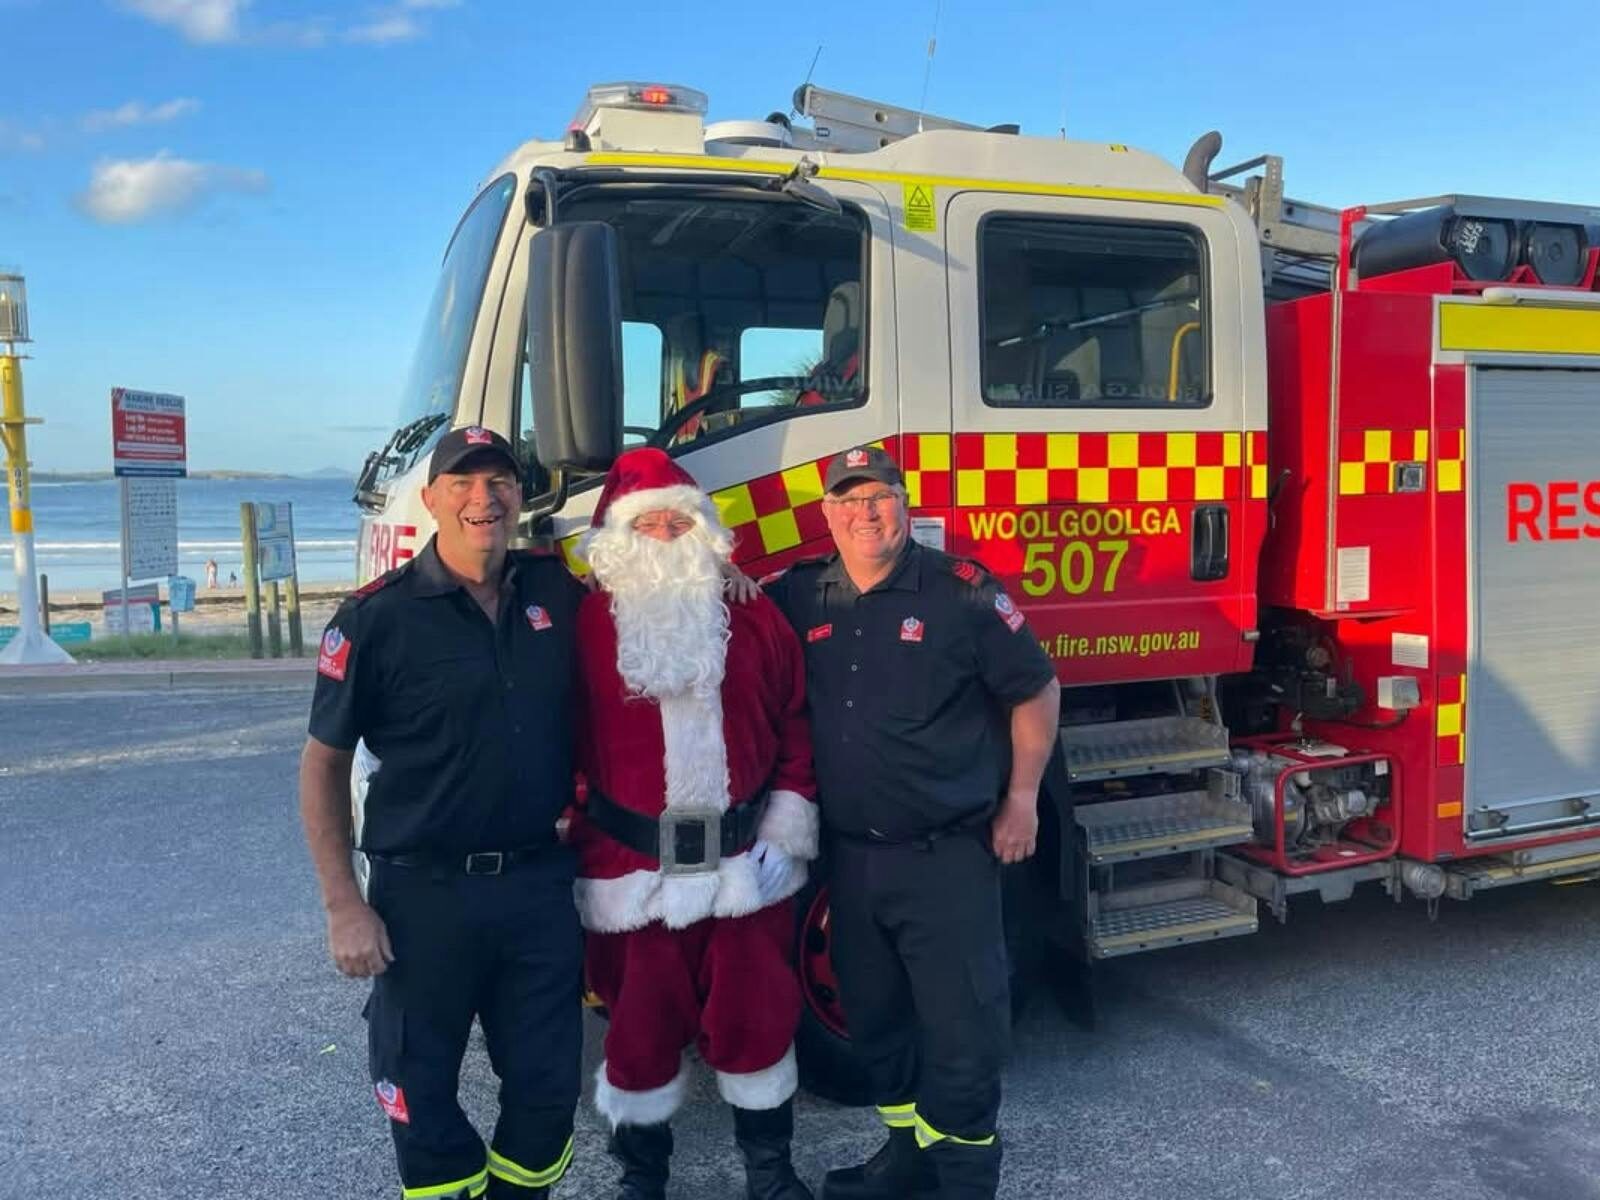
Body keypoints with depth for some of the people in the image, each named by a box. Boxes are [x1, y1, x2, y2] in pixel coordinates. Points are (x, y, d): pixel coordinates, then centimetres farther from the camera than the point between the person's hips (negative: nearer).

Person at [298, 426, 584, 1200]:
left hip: (539, 883, 3)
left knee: (547, 1083, 13)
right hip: (424, 893, -3)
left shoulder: (559, 590, 2)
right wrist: (343, 906, -8)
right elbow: (323, 764, -4)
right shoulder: (377, 617, -9)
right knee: (421, 1090, 10)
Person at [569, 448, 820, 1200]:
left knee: (755, 1019, 12)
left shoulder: (755, 619, 1)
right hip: (634, 872, -1)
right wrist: (588, 858, -6)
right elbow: (564, 746, -5)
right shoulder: (586, 628, -6)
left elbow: (795, 731, 5)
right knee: (641, 1030, 13)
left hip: (745, 865, 2)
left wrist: (786, 835, 0)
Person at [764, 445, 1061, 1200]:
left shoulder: (960, 590, -9)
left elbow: (1034, 689, -1)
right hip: (849, 855, 5)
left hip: (947, 854, -5)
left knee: (962, 1026, 3)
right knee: (872, 1017, 19)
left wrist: (1022, 800, -1)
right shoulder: (798, 596, 3)